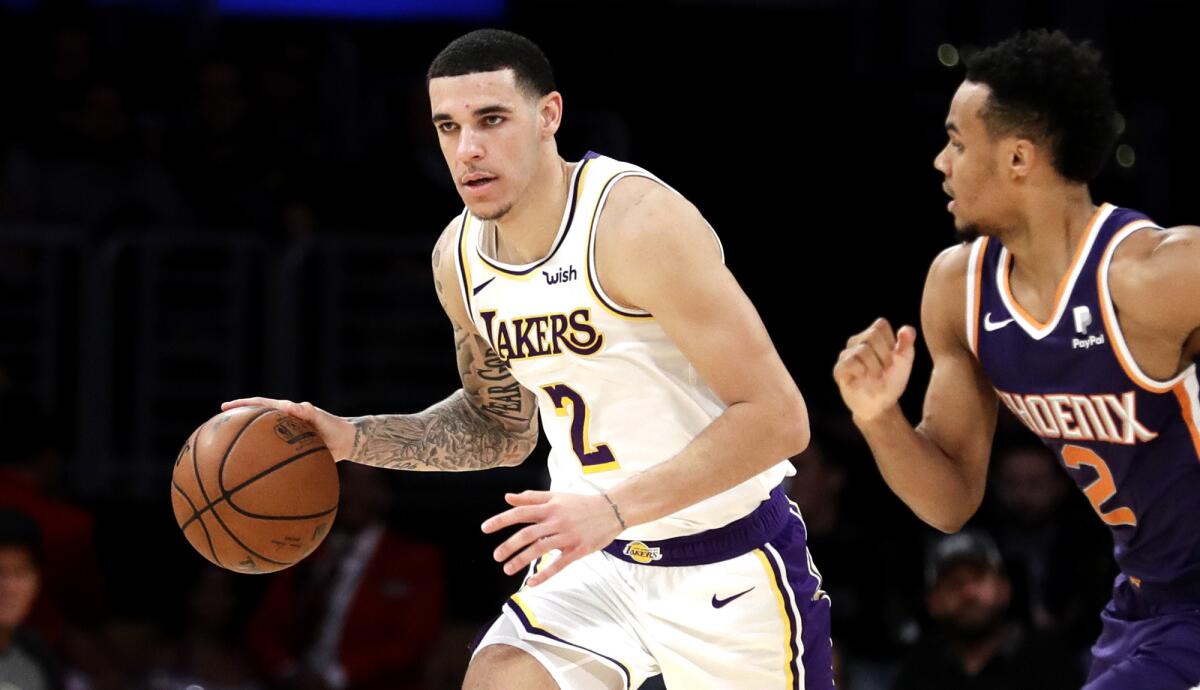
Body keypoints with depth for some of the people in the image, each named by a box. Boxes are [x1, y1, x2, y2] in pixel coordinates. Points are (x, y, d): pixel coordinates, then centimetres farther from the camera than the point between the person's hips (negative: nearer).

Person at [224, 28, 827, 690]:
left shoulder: (636, 223, -23)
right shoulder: (459, 259, -1)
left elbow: (777, 417, -26)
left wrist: (614, 507, -33)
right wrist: (350, 438, 3)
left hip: (727, 560, -6)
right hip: (594, 558, 6)